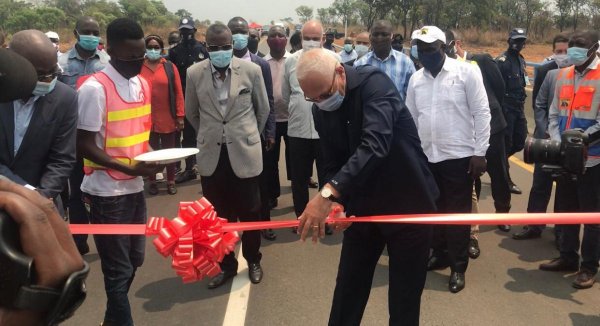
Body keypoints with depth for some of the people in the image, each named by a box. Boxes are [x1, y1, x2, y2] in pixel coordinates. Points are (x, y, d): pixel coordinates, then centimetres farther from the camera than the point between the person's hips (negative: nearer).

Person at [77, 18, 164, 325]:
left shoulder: (142, 84, 7)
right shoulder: (94, 88, -15)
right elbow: (85, 146, -15)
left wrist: (152, 159, -3)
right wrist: (131, 168, -23)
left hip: (135, 188, 7)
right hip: (107, 192, -7)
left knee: (133, 261, 17)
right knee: (118, 268, 2)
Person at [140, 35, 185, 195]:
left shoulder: (170, 67, 0)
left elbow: (178, 93, -1)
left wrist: (180, 116, -5)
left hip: (168, 119, 0)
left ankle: (171, 181, 22)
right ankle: (152, 182, 23)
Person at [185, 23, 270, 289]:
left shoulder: (251, 70, -6)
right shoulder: (194, 74, -2)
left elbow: (263, 109, 8)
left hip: (244, 152, -1)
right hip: (211, 155, 2)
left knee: (249, 212, 10)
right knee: (220, 216, 10)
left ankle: (253, 261, 32)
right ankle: (227, 265, 28)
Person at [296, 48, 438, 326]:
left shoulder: (374, 84, -22)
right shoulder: (321, 111, -2)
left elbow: (375, 144, -37)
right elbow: (333, 163, 1)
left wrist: (328, 193, -47)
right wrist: (337, 203, -20)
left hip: (407, 204, -5)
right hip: (363, 207, 5)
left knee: (404, 297, 7)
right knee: (347, 291, 12)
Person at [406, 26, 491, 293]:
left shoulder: (467, 72, -6)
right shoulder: (416, 79, 8)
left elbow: (481, 113, -7)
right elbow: (410, 118, 13)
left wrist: (480, 153, -11)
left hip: (459, 156, -4)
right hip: (426, 156, 5)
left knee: (458, 212, 4)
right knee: (434, 209, 15)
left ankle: (458, 266, 17)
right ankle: (439, 254, 33)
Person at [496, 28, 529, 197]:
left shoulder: (521, 59, 15)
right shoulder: (502, 61, -13)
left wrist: (520, 103, 15)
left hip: (518, 107, 8)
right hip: (506, 108, -8)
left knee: (520, 142, 11)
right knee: (506, 143, -1)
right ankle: (506, 180, 8)